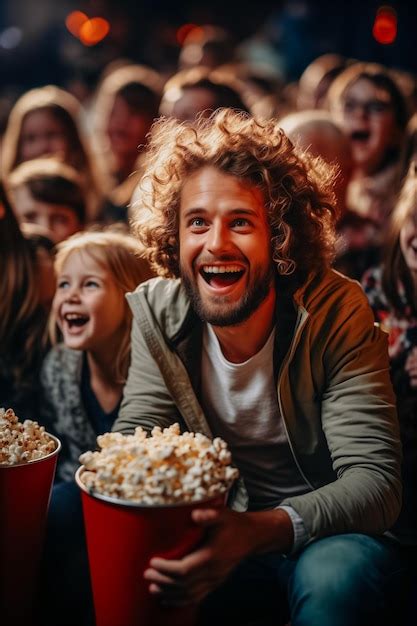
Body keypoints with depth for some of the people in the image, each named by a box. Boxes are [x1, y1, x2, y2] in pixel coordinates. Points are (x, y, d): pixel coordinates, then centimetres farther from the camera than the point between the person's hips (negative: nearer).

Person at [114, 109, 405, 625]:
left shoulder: (336, 312, -19)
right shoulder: (156, 311, -9)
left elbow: (375, 478, -24)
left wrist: (262, 530, -44)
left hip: (334, 534, -3)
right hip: (227, 529, 3)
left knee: (335, 576, -36)